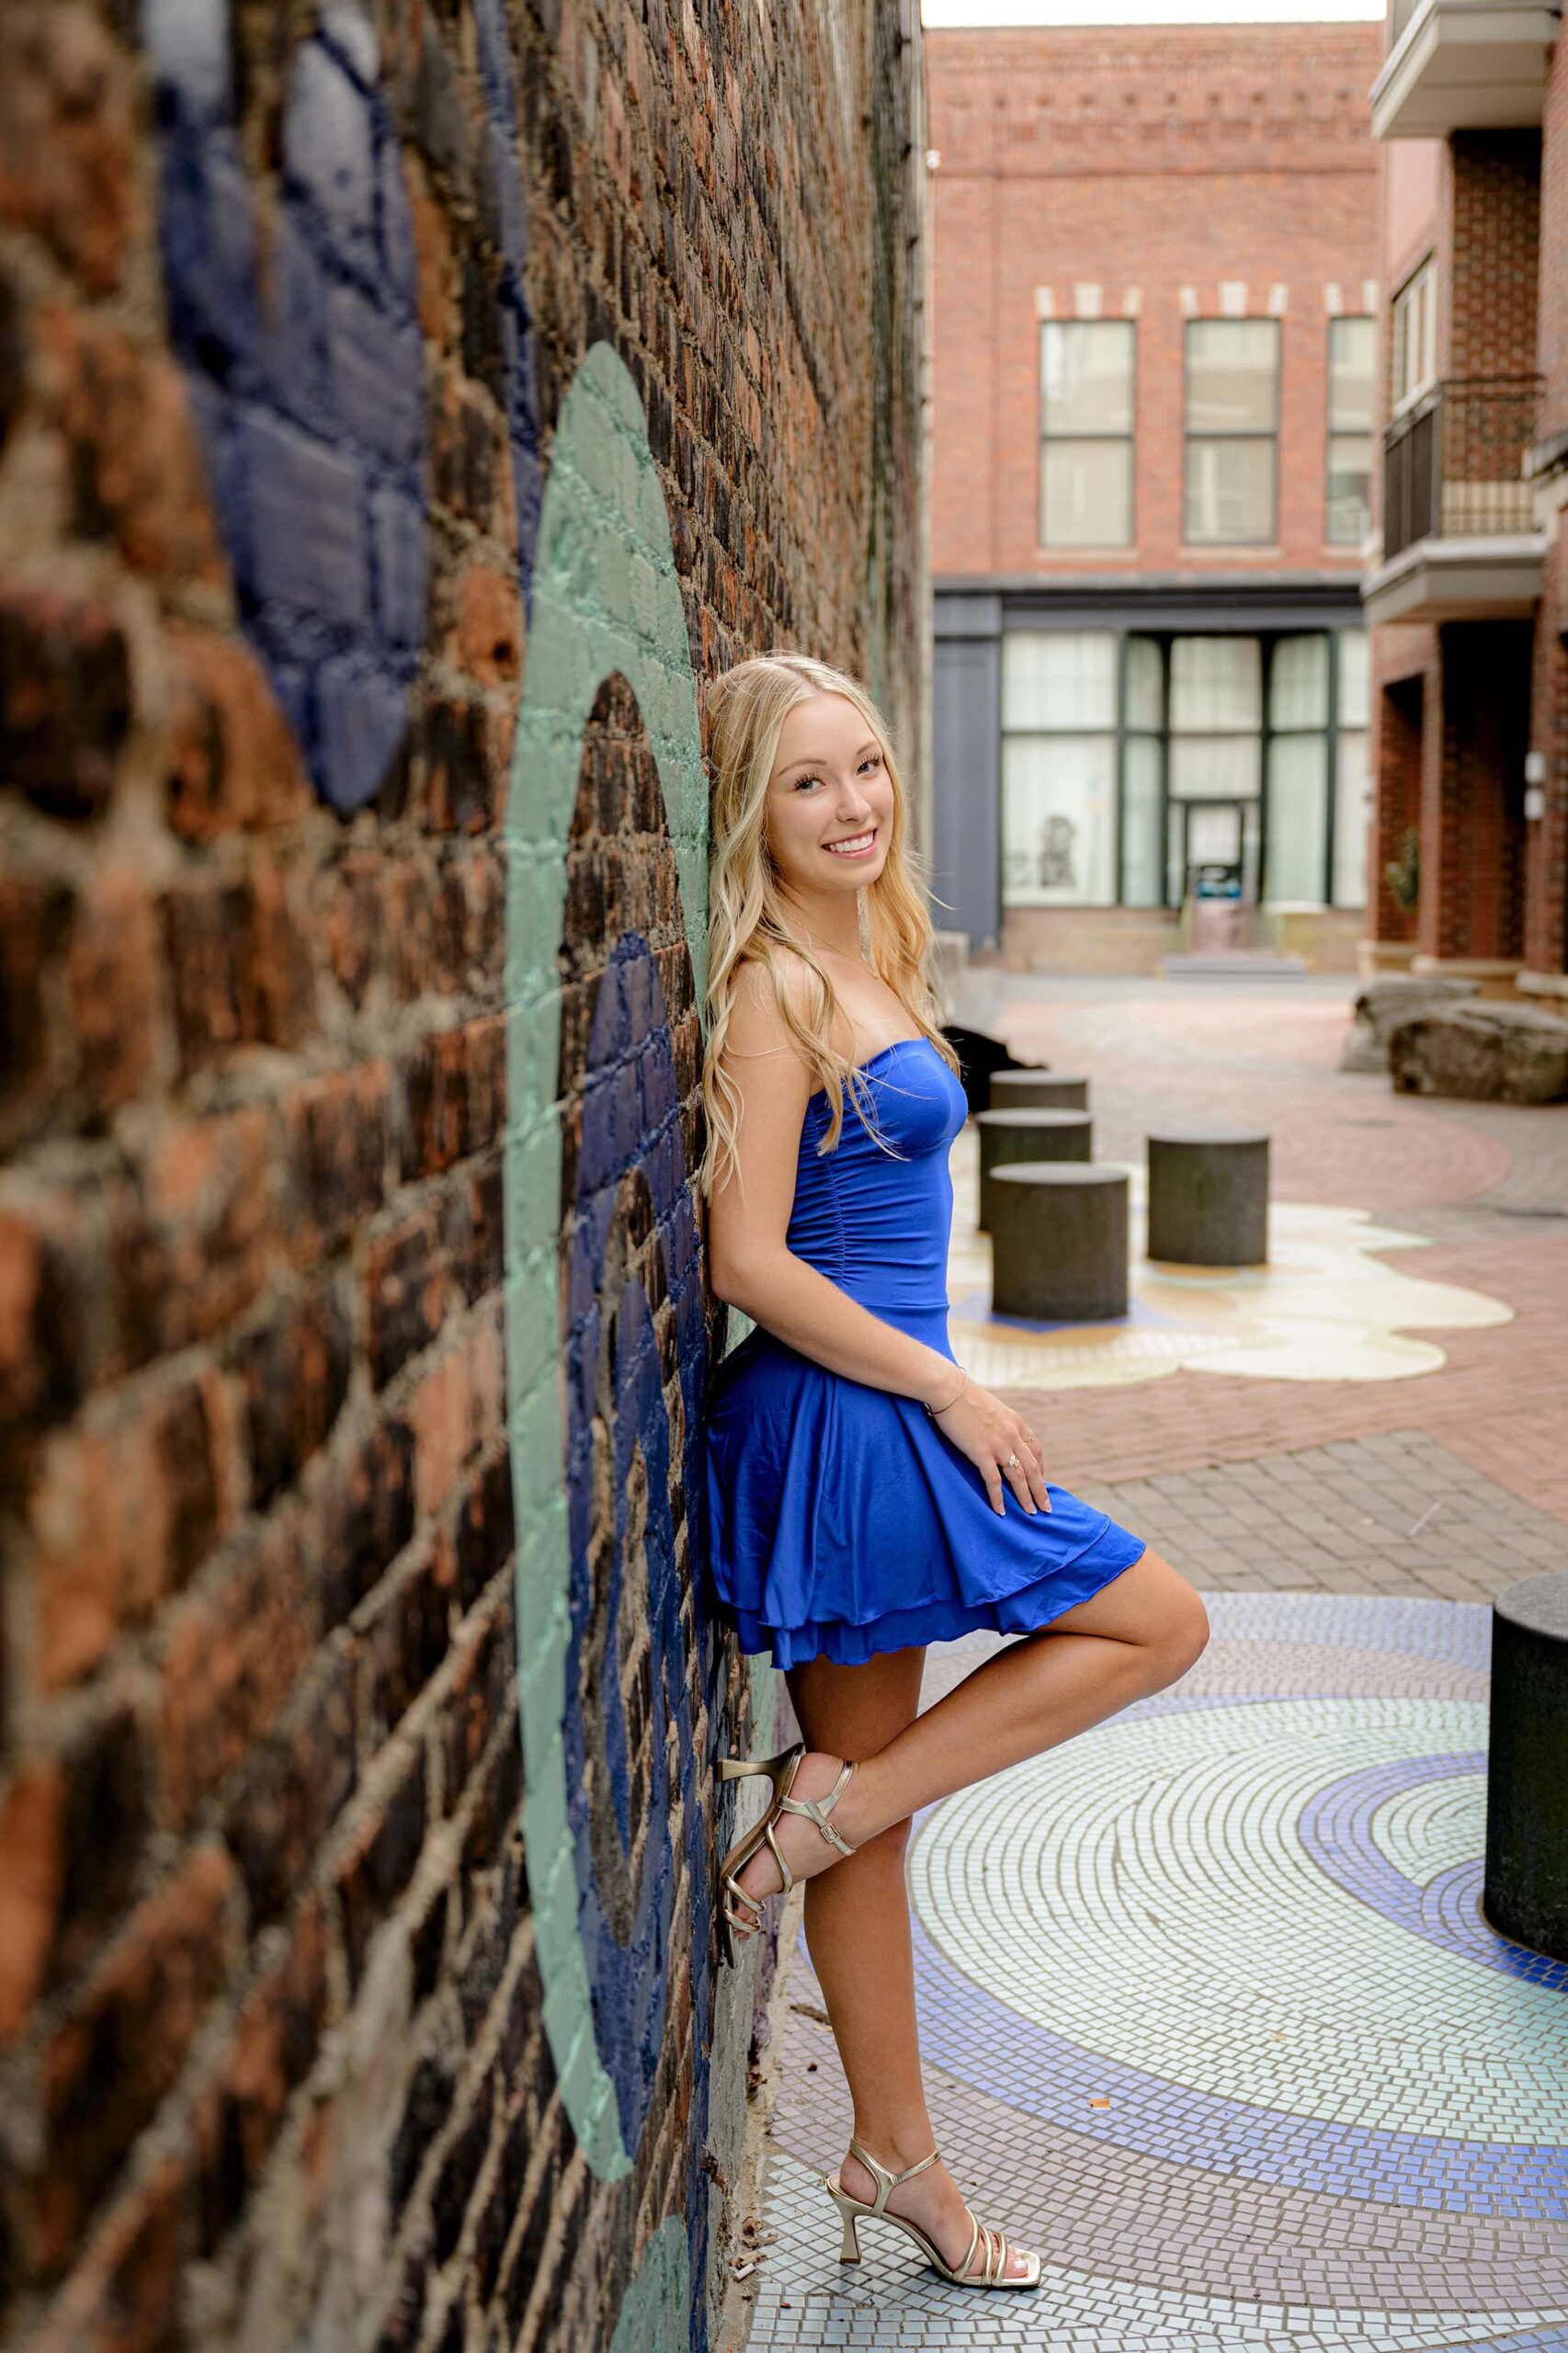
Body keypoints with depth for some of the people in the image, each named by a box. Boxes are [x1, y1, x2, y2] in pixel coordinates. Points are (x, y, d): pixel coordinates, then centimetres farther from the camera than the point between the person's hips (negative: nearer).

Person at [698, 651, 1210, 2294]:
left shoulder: (868, 964, 12)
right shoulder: (774, 989, -15)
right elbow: (749, 1263, -18)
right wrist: (950, 1388, -14)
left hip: (870, 1412, 8)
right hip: (840, 1419, -8)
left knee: (875, 1821, 15)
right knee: (1160, 1623, 3)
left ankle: (893, 2158, 29)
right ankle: (825, 1803, 3)